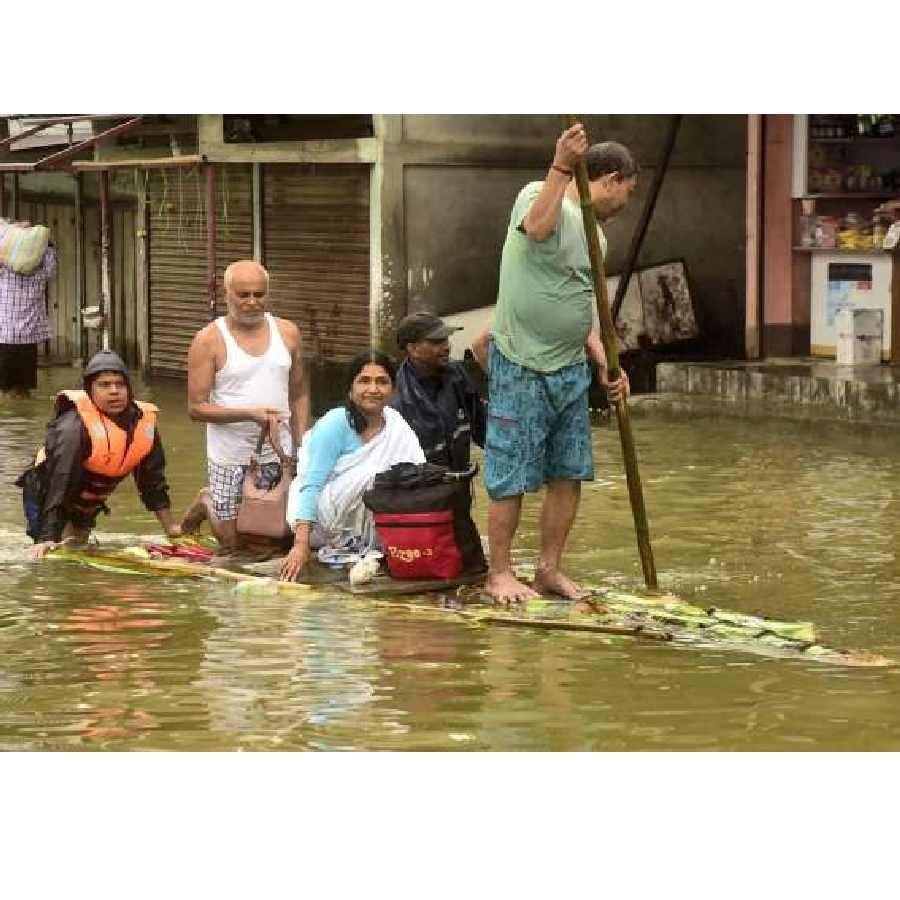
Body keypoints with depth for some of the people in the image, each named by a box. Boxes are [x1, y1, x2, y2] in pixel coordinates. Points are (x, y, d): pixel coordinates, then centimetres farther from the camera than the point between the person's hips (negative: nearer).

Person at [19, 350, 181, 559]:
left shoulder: (144, 422, -13)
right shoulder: (74, 427, -33)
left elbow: (153, 480, 0)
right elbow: (58, 483, -37)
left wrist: (170, 527, 2)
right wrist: (46, 539, -42)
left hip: (89, 502, 7)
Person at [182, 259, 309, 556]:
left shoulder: (287, 333, 5)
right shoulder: (209, 340, -9)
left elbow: (299, 394, 13)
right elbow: (196, 408, -12)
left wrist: (301, 445, 4)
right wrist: (250, 413, -22)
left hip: (278, 454, 4)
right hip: (230, 456, -4)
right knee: (234, 545, 3)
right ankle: (206, 504, 34)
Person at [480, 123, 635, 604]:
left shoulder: (595, 234, 16)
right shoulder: (537, 193, -7)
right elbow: (537, 227, -32)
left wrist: (604, 364, 8)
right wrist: (561, 166, -37)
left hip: (571, 370, 8)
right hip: (521, 368, -8)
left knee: (569, 475, 9)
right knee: (510, 478, -1)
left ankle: (549, 569, 21)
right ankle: (499, 573, 11)